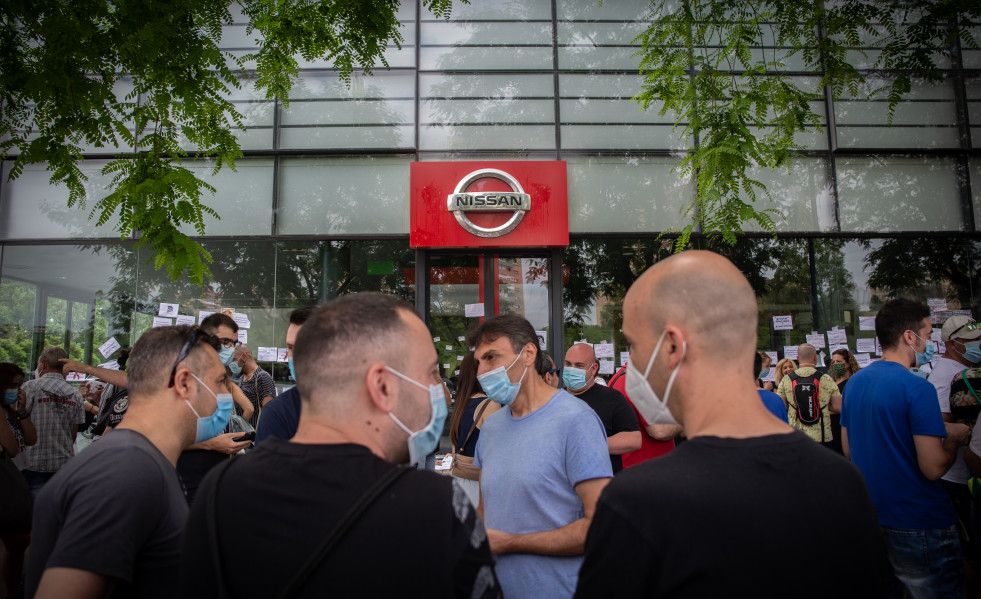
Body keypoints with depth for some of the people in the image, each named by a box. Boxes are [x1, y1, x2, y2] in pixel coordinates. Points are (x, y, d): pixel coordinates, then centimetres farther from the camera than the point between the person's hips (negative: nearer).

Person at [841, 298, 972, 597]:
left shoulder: (854, 382, 5)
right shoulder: (918, 388, -19)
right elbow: (933, 468, -21)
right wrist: (954, 438, -1)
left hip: (870, 516, 8)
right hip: (919, 524, -7)